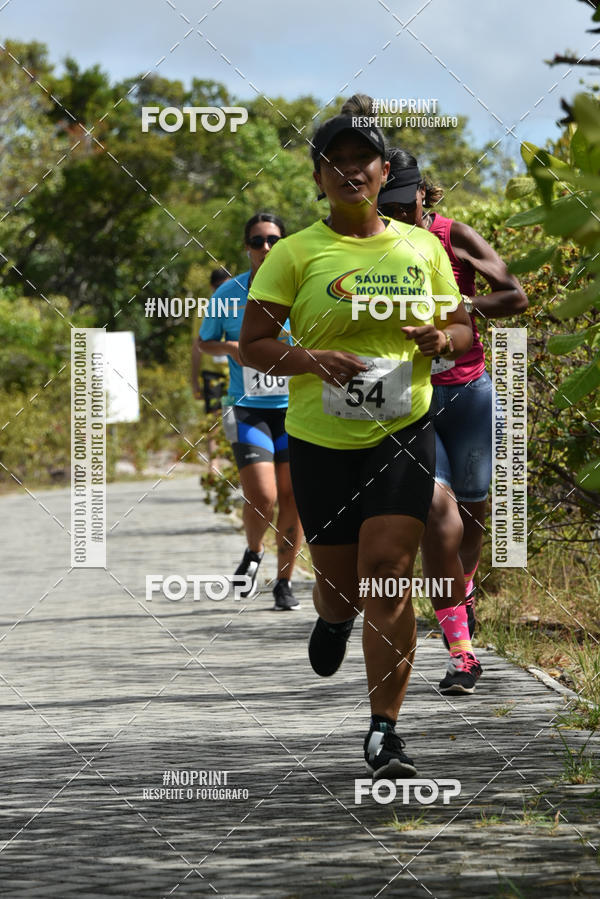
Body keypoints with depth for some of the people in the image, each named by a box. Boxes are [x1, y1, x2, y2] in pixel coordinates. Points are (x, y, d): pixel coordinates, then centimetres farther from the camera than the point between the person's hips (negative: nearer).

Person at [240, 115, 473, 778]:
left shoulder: (422, 249, 6)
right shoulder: (295, 254, -3)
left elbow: (463, 330, 15)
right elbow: (252, 344, -3)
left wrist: (442, 337, -9)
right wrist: (314, 360, -22)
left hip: (403, 433, 1)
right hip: (322, 442, 0)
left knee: (387, 575, -14)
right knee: (342, 585, 7)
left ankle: (383, 734, -8)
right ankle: (331, 613, 48)